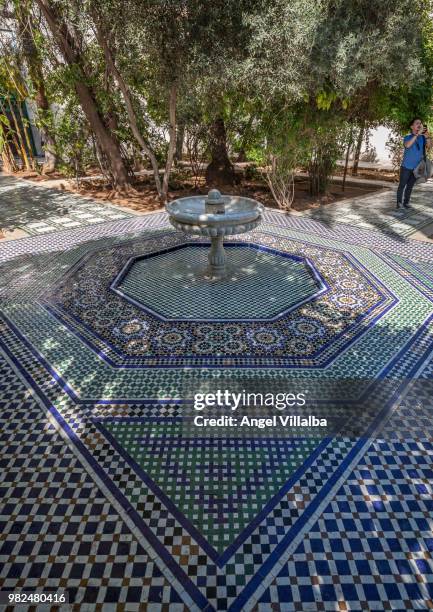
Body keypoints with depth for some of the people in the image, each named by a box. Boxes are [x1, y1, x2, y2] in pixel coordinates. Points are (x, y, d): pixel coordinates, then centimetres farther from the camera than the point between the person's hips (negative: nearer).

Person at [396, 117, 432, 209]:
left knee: (410, 186, 7)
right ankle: (399, 203, 3)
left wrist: (427, 136, -24)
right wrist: (417, 134, -28)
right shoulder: (407, 137, -3)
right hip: (406, 166, -3)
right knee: (402, 185, -2)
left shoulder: (422, 137, 5)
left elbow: (429, 146, -9)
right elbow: (407, 145, -24)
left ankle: (406, 202, 13)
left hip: (417, 167, 3)